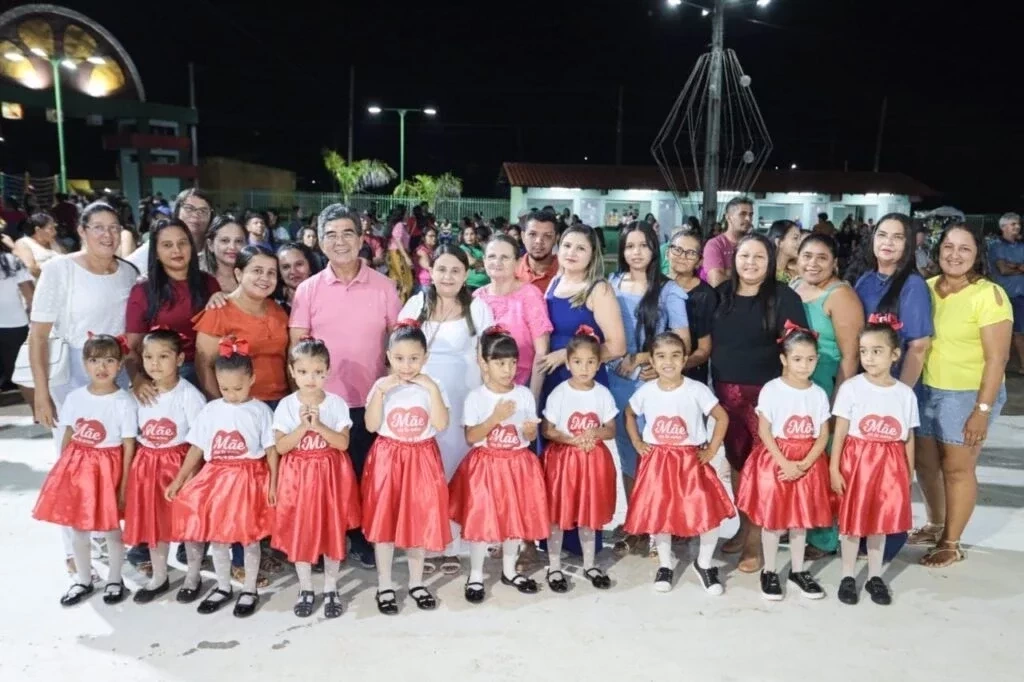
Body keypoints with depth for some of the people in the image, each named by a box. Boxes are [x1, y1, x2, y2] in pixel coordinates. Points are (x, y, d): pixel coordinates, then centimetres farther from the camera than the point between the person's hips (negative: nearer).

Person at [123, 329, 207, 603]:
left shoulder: (189, 395, -15)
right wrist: (130, 469, 5)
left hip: (180, 464, -5)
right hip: (147, 465, 5)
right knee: (152, 523, 15)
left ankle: (193, 576, 26)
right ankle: (159, 577, 33)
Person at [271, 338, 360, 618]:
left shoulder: (336, 403, -6)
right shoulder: (286, 406, -5)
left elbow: (343, 443, -11)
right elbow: (280, 447, -9)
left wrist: (319, 426, -23)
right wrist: (303, 427, -22)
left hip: (330, 474, 0)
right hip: (298, 475, 1)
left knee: (333, 531, 7)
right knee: (299, 533, 8)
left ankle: (330, 589, 23)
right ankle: (306, 589, 25)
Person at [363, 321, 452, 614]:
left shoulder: (431, 387, -4)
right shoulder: (382, 385, -4)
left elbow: (441, 424, -16)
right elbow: (371, 425, -12)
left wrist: (433, 389, -20)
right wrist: (380, 392, -20)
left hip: (422, 461, 1)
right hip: (387, 460, 0)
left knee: (420, 521, 10)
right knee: (384, 522, 6)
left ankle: (416, 582, 28)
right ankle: (384, 586, 22)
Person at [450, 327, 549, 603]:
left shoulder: (524, 394, -1)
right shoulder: (476, 397, -10)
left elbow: (531, 435, 6)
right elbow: (471, 437, -13)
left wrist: (530, 431, -18)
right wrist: (495, 418, -24)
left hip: (518, 465, 3)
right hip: (485, 466, -3)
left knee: (516, 517, 13)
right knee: (480, 519, 1)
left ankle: (509, 570, 33)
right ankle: (476, 575, 20)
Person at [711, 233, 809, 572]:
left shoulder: (784, 297, -4)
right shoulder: (721, 294, 7)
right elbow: (708, 342, 14)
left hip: (766, 392, -4)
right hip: (726, 391, 4)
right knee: (736, 461, 12)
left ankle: (757, 538, 9)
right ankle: (743, 527, 28)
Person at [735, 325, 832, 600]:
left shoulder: (818, 394, 0)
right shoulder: (771, 390, -10)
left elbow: (823, 436, -1)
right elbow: (764, 432, -11)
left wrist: (803, 464, -13)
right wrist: (785, 463, -17)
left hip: (807, 464, 3)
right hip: (775, 461, -3)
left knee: (801, 519, 13)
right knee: (773, 519, 5)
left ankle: (798, 570, 29)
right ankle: (769, 572, 19)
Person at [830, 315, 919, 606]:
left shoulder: (906, 393, 0)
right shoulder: (851, 388, -8)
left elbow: (909, 439, 7)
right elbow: (840, 433, -6)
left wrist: (909, 475, 8)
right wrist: (834, 468, -9)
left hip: (890, 465, 2)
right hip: (856, 462, -2)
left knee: (880, 521, 13)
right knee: (852, 521, 6)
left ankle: (875, 576, 29)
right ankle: (848, 577, 21)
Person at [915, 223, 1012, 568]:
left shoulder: (989, 295, -13)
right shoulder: (926, 288, 3)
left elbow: (997, 358, -15)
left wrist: (982, 409, -18)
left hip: (968, 394, -5)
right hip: (924, 390, 6)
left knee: (957, 468, 5)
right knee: (924, 462, 16)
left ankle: (951, 544, 22)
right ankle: (935, 524, 39)